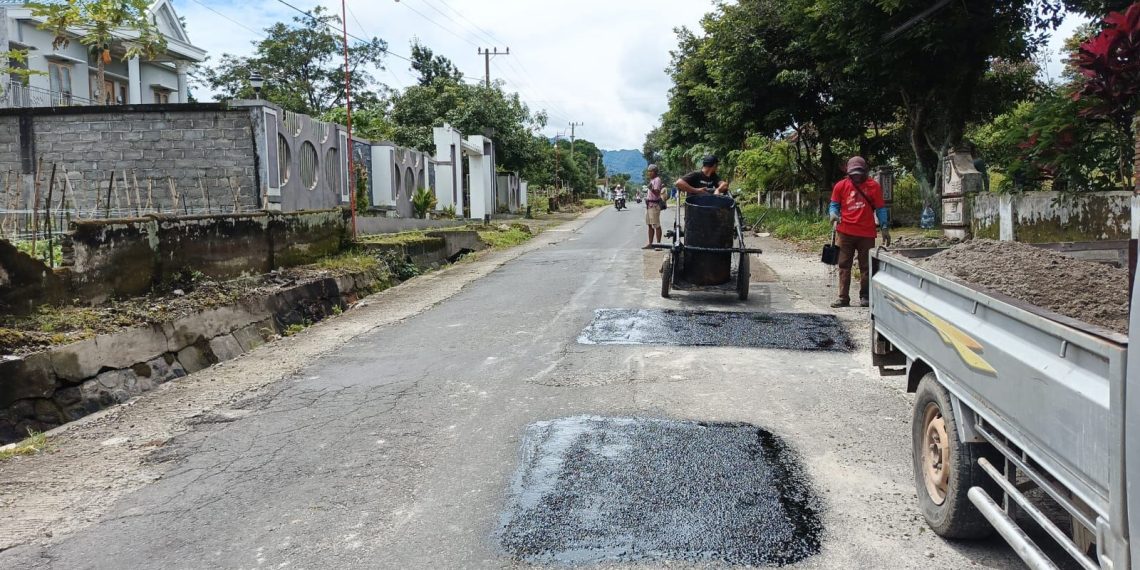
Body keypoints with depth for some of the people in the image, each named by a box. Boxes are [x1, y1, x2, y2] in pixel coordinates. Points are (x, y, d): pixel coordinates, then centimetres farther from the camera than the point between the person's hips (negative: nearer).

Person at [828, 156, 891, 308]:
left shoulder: (874, 186, 2)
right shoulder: (841, 186, 2)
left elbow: (880, 208, 6)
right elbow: (834, 205, 8)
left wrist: (884, 228, 0)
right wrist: (834, 215, -14)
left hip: (867, 233, 0)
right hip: (845, 232, 0)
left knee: (866, 266, 6)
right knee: (844, 266, 2)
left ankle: (865, 296, 16)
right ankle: (844, 298, 6)